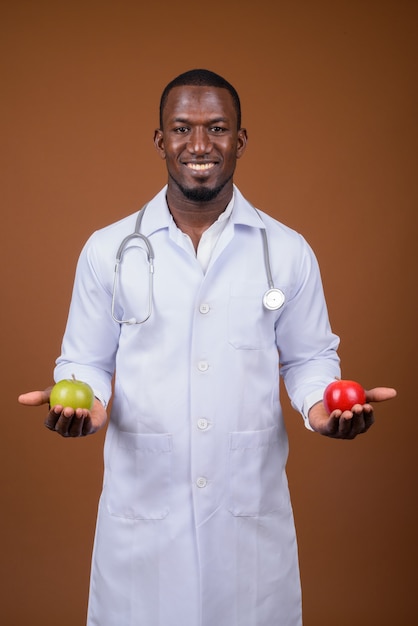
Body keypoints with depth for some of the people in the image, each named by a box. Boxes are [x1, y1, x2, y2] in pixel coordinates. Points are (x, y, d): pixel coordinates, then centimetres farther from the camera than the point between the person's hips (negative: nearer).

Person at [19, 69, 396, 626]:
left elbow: (309, 356, 9)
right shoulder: (107, 250, 1)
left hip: (252, 507, 1)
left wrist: (321, 402, -12)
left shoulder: (288, 251, 2)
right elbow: (86, 361, 6)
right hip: (141, 507, 0)